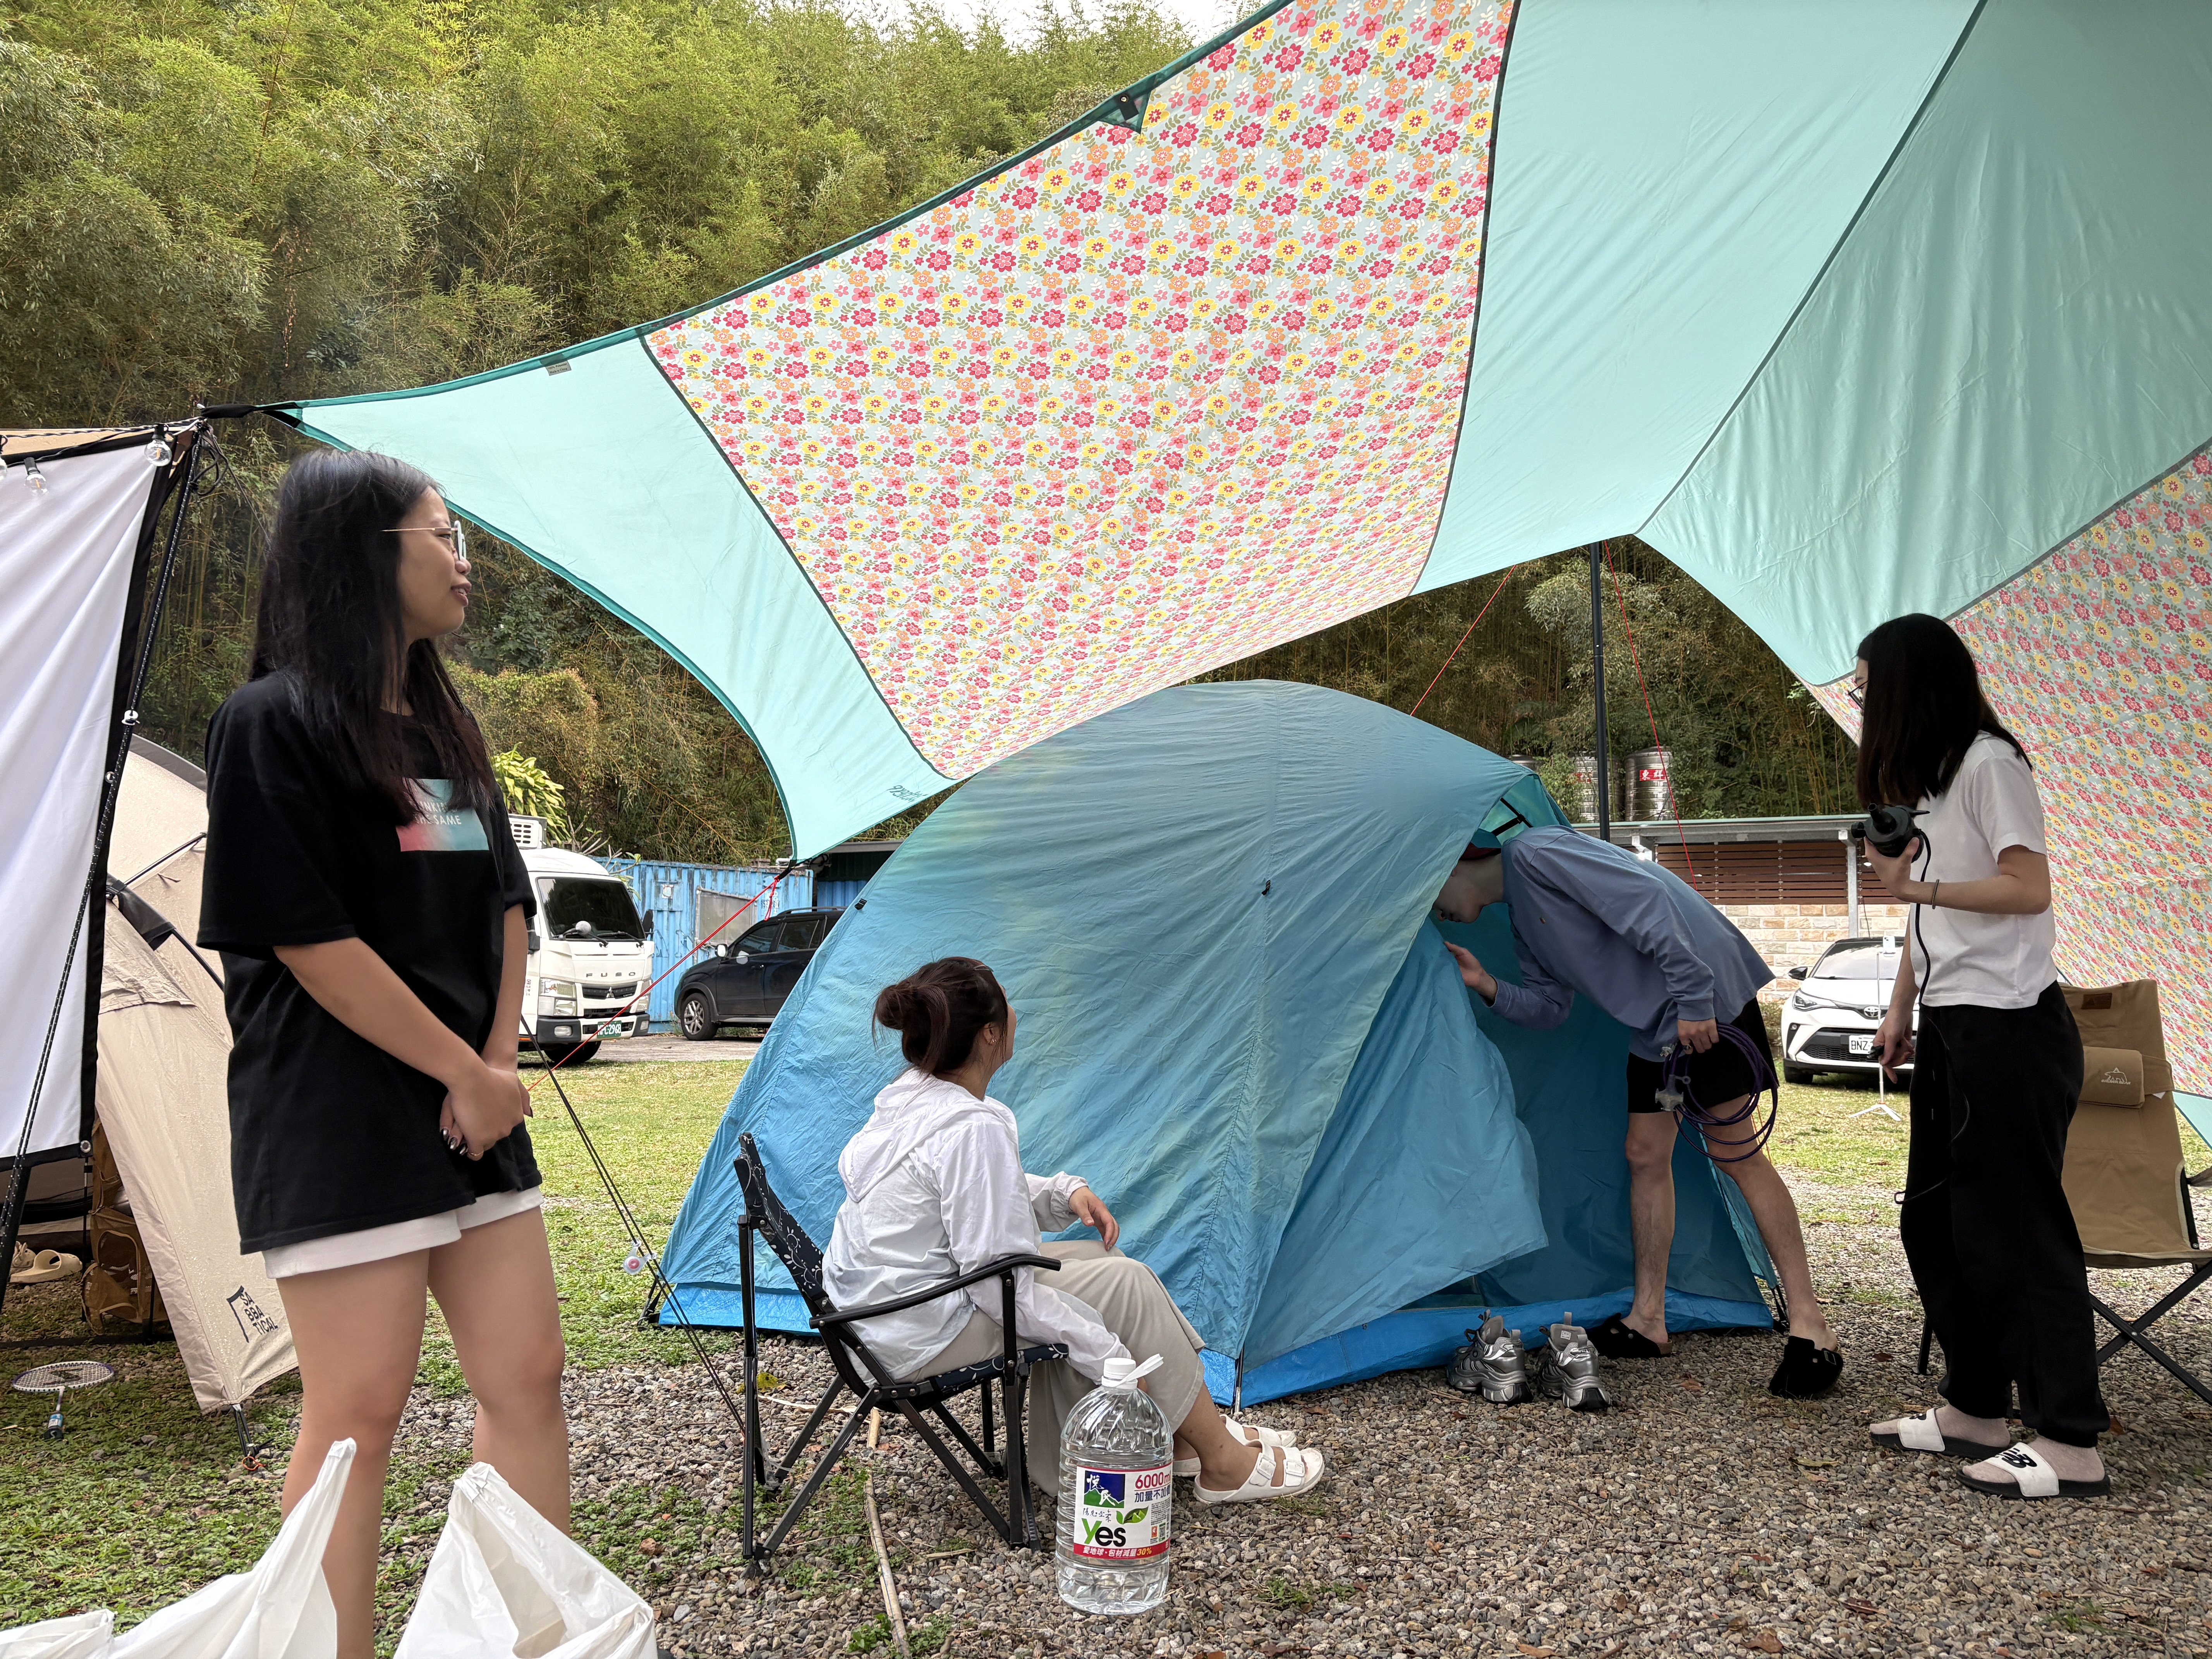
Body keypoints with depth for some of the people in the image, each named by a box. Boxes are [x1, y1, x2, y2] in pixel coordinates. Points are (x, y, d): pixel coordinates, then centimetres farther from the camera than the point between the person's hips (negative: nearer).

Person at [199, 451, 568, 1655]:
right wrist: (467, 1073, -12)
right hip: (338, 1120, -7)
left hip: (471, 1112, 8)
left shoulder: (444, 728, 14)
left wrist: (499, 1063, 1)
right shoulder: (274, 723, -9)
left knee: (525, 1377, 10)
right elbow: (308, 940, -15)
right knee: (357, 1414, 1)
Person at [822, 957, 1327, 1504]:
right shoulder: (972, 1130, -26)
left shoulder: (908, 1098, 4)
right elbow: (1002, 1289, -24)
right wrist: (1112, 1360, -16)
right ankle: (1225, 1464, 7)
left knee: (1094, 1257, 13)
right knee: (1125, 1285, -4)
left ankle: (1177, 1435, 19)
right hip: (921, 1337, -10)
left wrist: (1063, 1193, 5)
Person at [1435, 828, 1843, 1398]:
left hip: (1707, 990, -10)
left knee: (1737, 1154, -8)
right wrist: (1488, 987, -3)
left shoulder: (1533, 852, -15)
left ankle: (1809, 1324, -1)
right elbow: (1549, 1008, 15)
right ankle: (1647, 1321, 16)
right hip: (1653, 1022, 10)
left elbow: (1647, 897, -24)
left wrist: (1693, 999, -23)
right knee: (1646, 1155, 9)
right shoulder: (1524, 921, 16)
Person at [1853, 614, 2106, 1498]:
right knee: (1935, 1224, 13)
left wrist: (1916, 885, -19)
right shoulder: (1922, 779, 17)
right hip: (1950, 1029, 10)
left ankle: (2071, 1443, 2)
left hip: (2009, 1028, -10)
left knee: (2018, 1230, -6)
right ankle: (1973, 1409, 23)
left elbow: (2029, 888, -18)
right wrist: (1899, 1010, 16)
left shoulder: (1989, 763, -10)